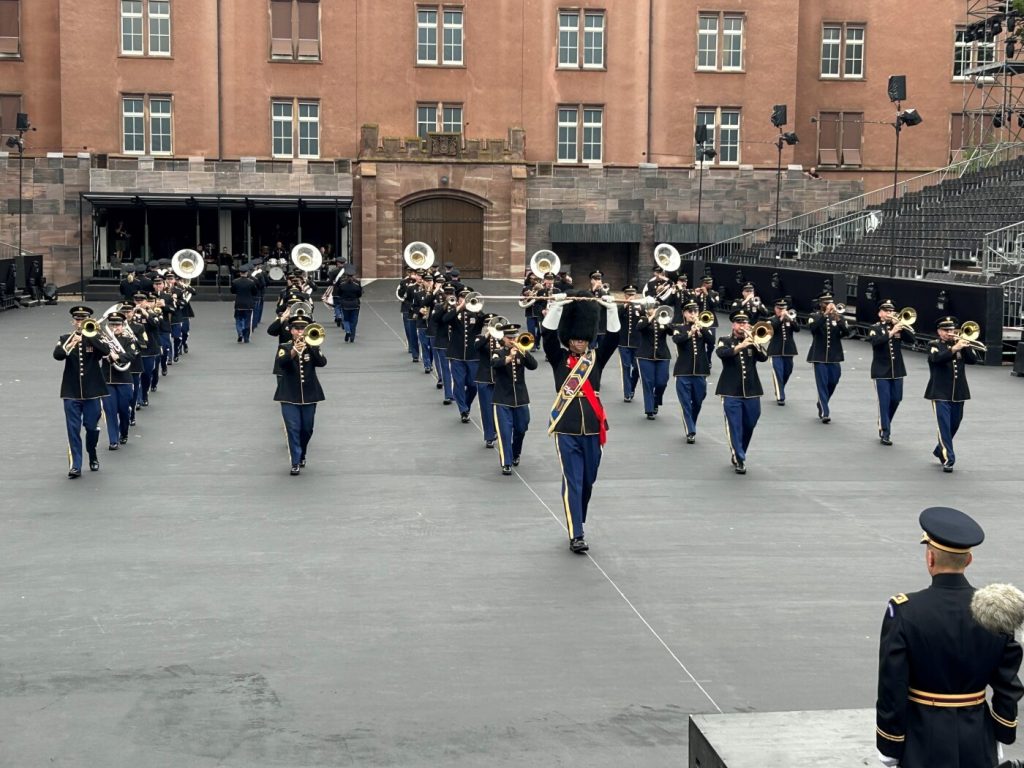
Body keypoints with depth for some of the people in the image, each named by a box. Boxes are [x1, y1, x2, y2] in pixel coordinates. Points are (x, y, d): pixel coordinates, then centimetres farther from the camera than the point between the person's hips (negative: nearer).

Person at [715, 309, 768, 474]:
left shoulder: (753, 342, 10)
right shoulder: (725, 341, 3)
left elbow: (764, 357, -7)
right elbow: (722, 353, -19)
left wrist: (753, 342, -21)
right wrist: (740, 346, -33)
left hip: (752, 392, 3)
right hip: (731, 392, -3)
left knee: (749, 427, 11)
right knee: (735, 427, -7)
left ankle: (739, 454, 30)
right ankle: (739, 460, -2)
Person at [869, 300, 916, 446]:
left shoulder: (898, 327, 8)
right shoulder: (875, 328, -3)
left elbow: (911, 339, -5)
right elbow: (876, 342, -23)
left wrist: (900, 325, -16)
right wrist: (891, 333, -32)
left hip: (897, 370, 4)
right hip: (881, 372, -4)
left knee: (895, 400, 11)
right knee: (884, 402, -6)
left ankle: (884, 424, 32)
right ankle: (885, 433, -3)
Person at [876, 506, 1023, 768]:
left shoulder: (904, 612, -15)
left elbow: (892, 689, -12)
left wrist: (889, 747, -2)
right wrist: (1002, 736, 13)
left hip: (923, 743, -3)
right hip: (978, 745, 3)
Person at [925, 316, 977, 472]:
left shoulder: (959, 344, 12)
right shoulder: (934, 346, -1)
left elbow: (973, 360, -2)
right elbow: (938, 358, -23)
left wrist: (964, 344, -14)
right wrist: (954, 348, -36)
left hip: (958, 394, 5)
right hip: (940, 394, -5)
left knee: (954, 426, 14)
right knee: (944, 426, -11)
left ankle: (940, 451, 34)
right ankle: (948, 459, -11)